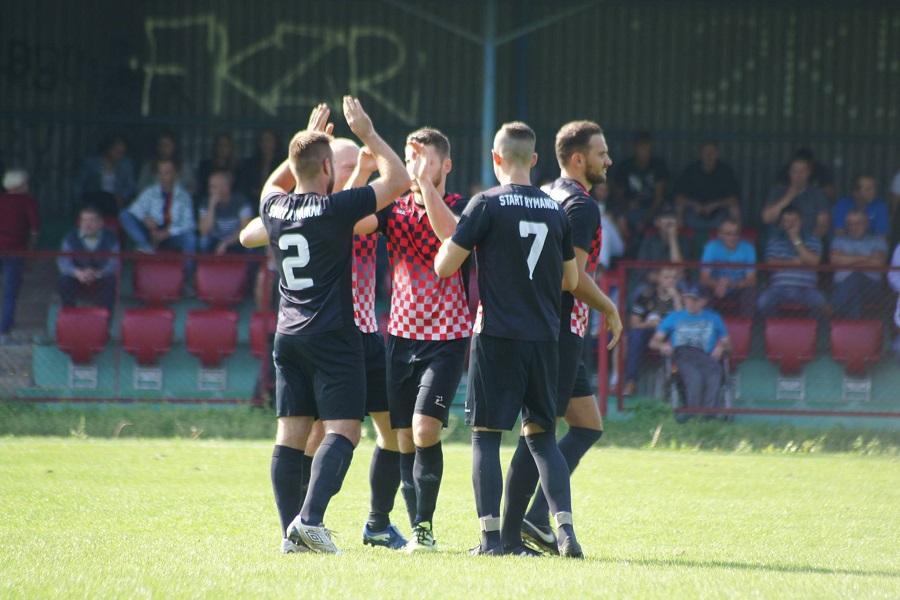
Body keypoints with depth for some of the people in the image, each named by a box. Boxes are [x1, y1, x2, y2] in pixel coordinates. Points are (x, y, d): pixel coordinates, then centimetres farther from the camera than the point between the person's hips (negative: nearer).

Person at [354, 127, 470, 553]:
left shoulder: (460, 208, -2)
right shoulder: (396, 209, 8)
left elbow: (449, 232, -25)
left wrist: (425, 183, -27)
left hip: (446, 338, -4)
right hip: (402, 336, 4)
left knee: (425, 431, -17)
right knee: (405, 439, 3)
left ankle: (425, 526, -7)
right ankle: (418, 531, 10)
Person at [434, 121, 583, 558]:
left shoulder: (487, 205, -7)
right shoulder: (555, 210, 8)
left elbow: (444, 266, -7)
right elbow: (571, 280, 16)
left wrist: (453, 243, 13)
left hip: (497, 337, -4)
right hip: (544, 337, 4)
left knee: (486, 435, 1)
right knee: (542, 435, 12)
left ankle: (491, 536, -5)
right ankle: (565, 528, -4)